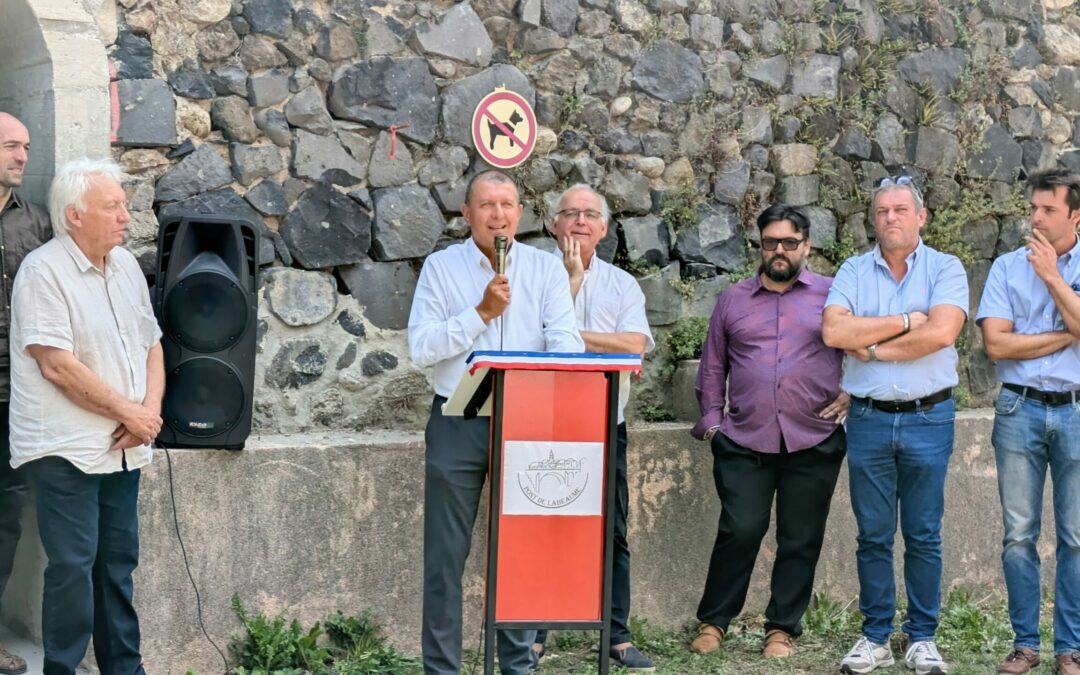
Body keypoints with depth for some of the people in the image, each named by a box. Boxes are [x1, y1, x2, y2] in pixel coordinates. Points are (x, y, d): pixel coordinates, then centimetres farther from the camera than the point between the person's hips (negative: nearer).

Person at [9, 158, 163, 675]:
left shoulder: (126, 265, 10)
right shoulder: (43, 272, -13)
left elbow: (151, 345, 14)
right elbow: (57, 365, -19)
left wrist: (150, 411, -3)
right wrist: (129, 412, -14)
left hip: (123, 448, 7)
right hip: (66, 451, -7)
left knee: (119, 563, 13)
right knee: (73, 566, -4)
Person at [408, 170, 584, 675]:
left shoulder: (546, 269, 4)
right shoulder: (441, 267, 2)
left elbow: (565, 341, -7)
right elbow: (421, 348, -7)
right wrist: (481, 312, -13)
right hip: (458, 423, -1)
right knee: (445, 554, 3)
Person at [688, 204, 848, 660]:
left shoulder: (833, 295, 7)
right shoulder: (732, 300, 14)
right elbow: (712, 368, 16)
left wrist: (852, 394, -1)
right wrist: (711, 421, 9)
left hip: (813, 442, -1)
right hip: (744, 441, 1)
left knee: (800, 540, 4)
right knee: (739, 531, -6)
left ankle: (783, 627, 15)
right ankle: (713, 622, 9)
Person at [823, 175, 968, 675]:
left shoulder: (945, 269, 0)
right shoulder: (854, 272, 5)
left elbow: (941, 333, -17)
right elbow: (834, 332, -12)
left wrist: (873, 347, -11)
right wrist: (905, 321, -12)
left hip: (928, 419, -1)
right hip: (869, 420, 2)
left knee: (923, 536, 5)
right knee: (873, 535, 8)